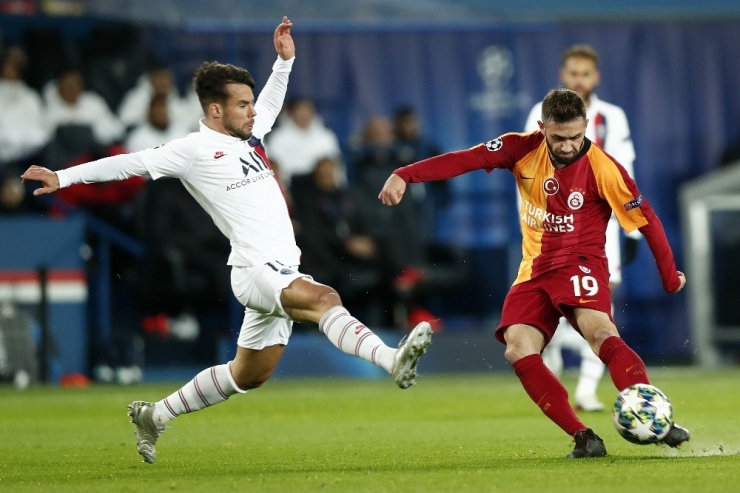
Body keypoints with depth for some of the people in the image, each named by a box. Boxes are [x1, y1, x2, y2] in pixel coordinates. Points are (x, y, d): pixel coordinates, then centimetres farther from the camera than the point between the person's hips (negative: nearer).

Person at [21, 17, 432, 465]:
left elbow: (271, 102, 38)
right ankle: (393, 361, -50)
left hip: (282, 272, 9)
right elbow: (130, 163, -5)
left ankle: (155, 416, 29)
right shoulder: (194, 150, -5)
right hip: (256, 270, -9)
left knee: (248, 376, 15)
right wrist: (64, 177, -8)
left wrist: (284, 61, 26)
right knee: (324, 298, -33)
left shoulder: (248, 136, 17)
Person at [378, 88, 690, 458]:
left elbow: (647, 220, -6)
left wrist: (670, 277, -1)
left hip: (580, 263, -4)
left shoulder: (603, 168, -13)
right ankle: (584, 438, -20)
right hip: (536, 270, 4)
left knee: (598, 331, -33)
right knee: (518, 349, -17)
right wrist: (405, 175, -23)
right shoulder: (523, 150, -5)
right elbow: (466, 159, -11)